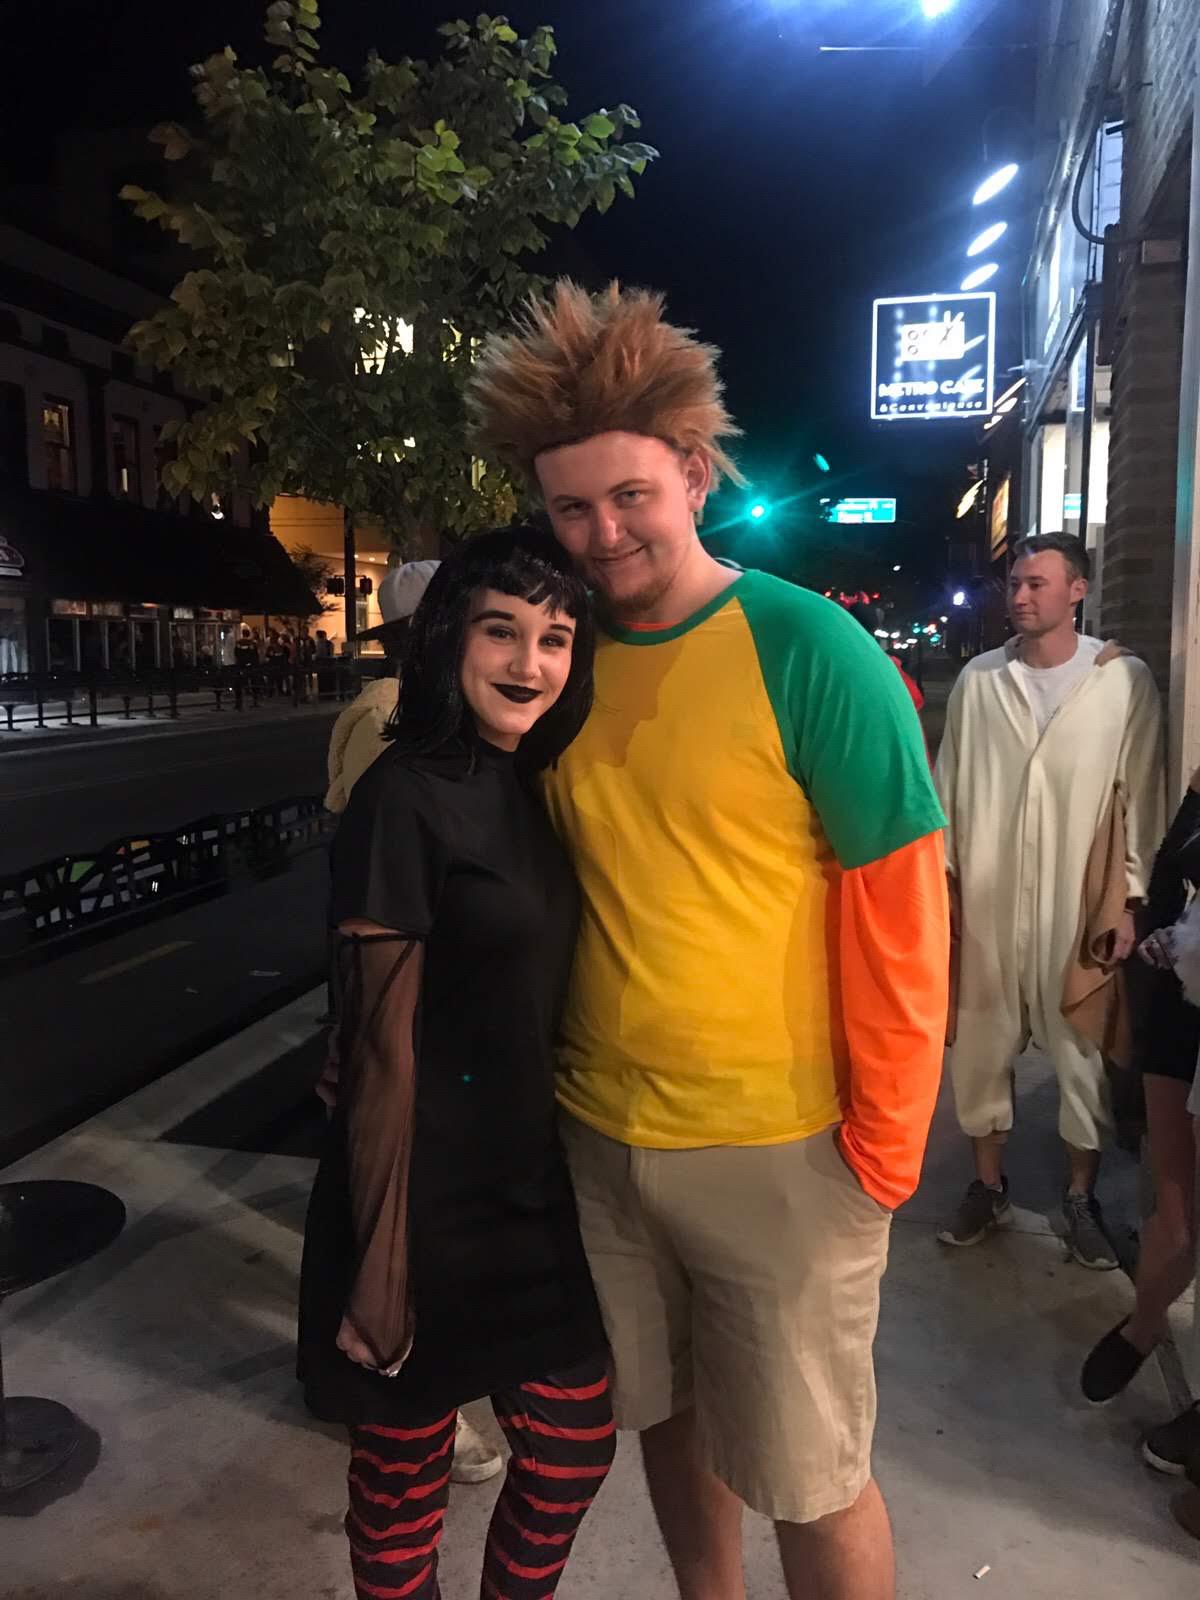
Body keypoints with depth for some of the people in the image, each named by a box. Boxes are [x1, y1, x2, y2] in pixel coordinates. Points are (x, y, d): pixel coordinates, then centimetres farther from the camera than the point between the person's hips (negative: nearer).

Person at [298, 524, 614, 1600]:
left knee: (577, 1441, 18)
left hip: (538, 1192, 7)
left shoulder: (544, 791, 5)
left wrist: (586, 1173, 14)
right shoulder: (408, 797, -17)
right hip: (431, 1204, -7)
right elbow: (382, 1047, -17)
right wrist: (380, 1257, -15)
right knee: (407, 1471, 15)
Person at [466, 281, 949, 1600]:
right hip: (598, 1133, 5)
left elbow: (900, 918, -12)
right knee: (666, 1416, 23)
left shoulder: (809, 652, -14)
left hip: (776, 1148, -5)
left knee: (807, 1475, 11)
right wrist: (548, 1068, 8)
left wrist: (884, 1149, -10)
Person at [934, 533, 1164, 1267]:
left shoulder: (1126, 680, -4)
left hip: (1079, 905, -2)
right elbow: (950, 785, 6)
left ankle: (1082, 1197, 29)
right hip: (986, 901, 2)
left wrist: (1132, 899, -6)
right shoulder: (978, 679, 2)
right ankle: (989, 1186, 30)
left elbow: (1142, 796, -3)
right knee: (981, 1044, 11)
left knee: (1082, 1050, 9)